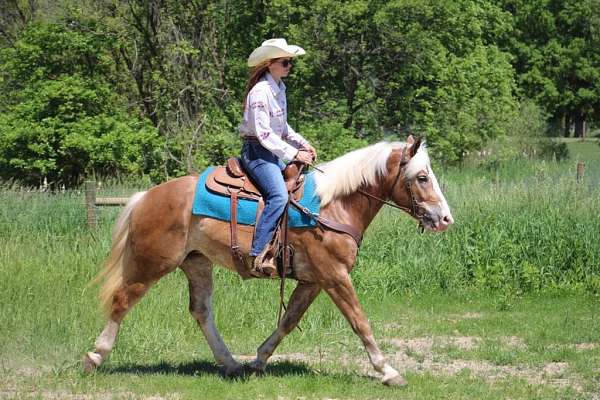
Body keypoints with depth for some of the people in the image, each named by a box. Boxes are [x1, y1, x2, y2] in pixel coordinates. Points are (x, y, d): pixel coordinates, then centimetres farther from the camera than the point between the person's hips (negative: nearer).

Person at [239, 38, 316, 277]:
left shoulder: (279, 89, 12)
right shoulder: (260, 92, -17)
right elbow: (264, 134, -21)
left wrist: (302, 143, 10)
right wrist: (294, 154, -19)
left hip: (273, 152, 10)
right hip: (256, 151, -10)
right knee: (279, 196, -28)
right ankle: (258, 257, -33)